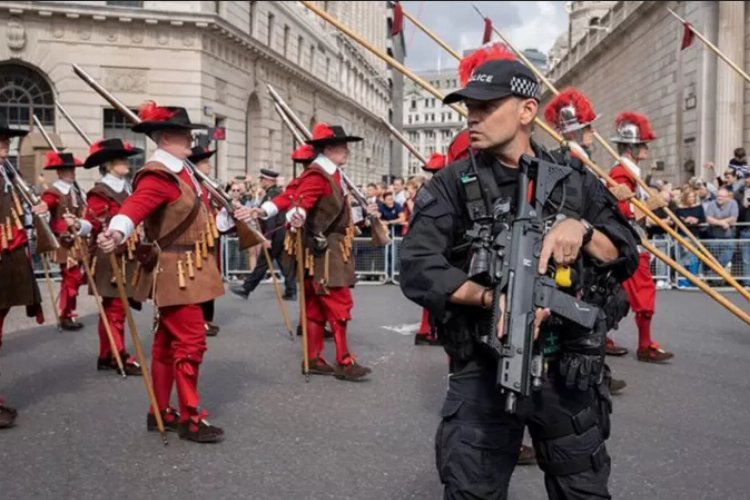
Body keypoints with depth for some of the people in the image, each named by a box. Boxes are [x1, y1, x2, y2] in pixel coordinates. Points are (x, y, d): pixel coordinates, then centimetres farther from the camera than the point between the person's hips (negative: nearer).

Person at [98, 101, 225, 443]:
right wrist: (116, 233, -56)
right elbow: (134, 207, -36)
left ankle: (160, 412, 25)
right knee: (191, 342, -6)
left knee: (168, 342, 14)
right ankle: (190, 418, 5)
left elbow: (196, 211, 25)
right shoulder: (158, 175, -18)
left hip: (186, 271, 10)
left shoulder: (180, 172, 12)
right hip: (176, 272, -10)